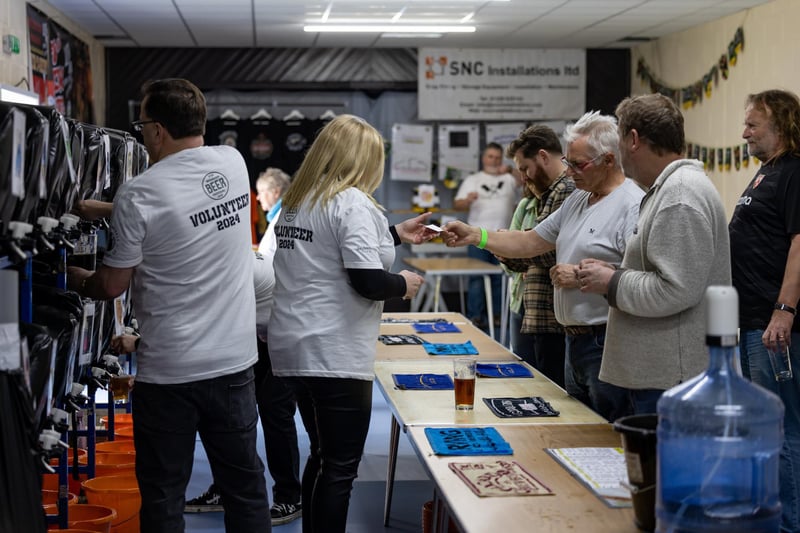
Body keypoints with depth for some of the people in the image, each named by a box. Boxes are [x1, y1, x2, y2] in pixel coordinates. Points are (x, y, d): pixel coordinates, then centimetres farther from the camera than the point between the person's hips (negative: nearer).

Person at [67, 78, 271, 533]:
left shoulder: (139, 196, -16)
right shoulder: (234, 163, 0)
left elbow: (112, 286, -6)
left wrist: (79, 280, 14)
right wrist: (110, 210, 19)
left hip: (169, 371, -5)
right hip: (235, 359, 5)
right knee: (245, 485, 14)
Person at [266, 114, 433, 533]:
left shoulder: (296, 200, 13)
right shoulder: (352, 203, -14)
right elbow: (367, 281, -21)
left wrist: (395, 235, 27)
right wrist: (403, 285, -2)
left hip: (294, 349, 9)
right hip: (335, 355, -9)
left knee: (322, 457, 20)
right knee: (340, 468, 0)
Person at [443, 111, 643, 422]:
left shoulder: (633, 206, -16)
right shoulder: (577, 200, 15)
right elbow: (532, 242, 18)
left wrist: (581, 276, -19)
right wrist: (475, 236, 7)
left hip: (608, 347, -9)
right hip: (575, 340, 10)